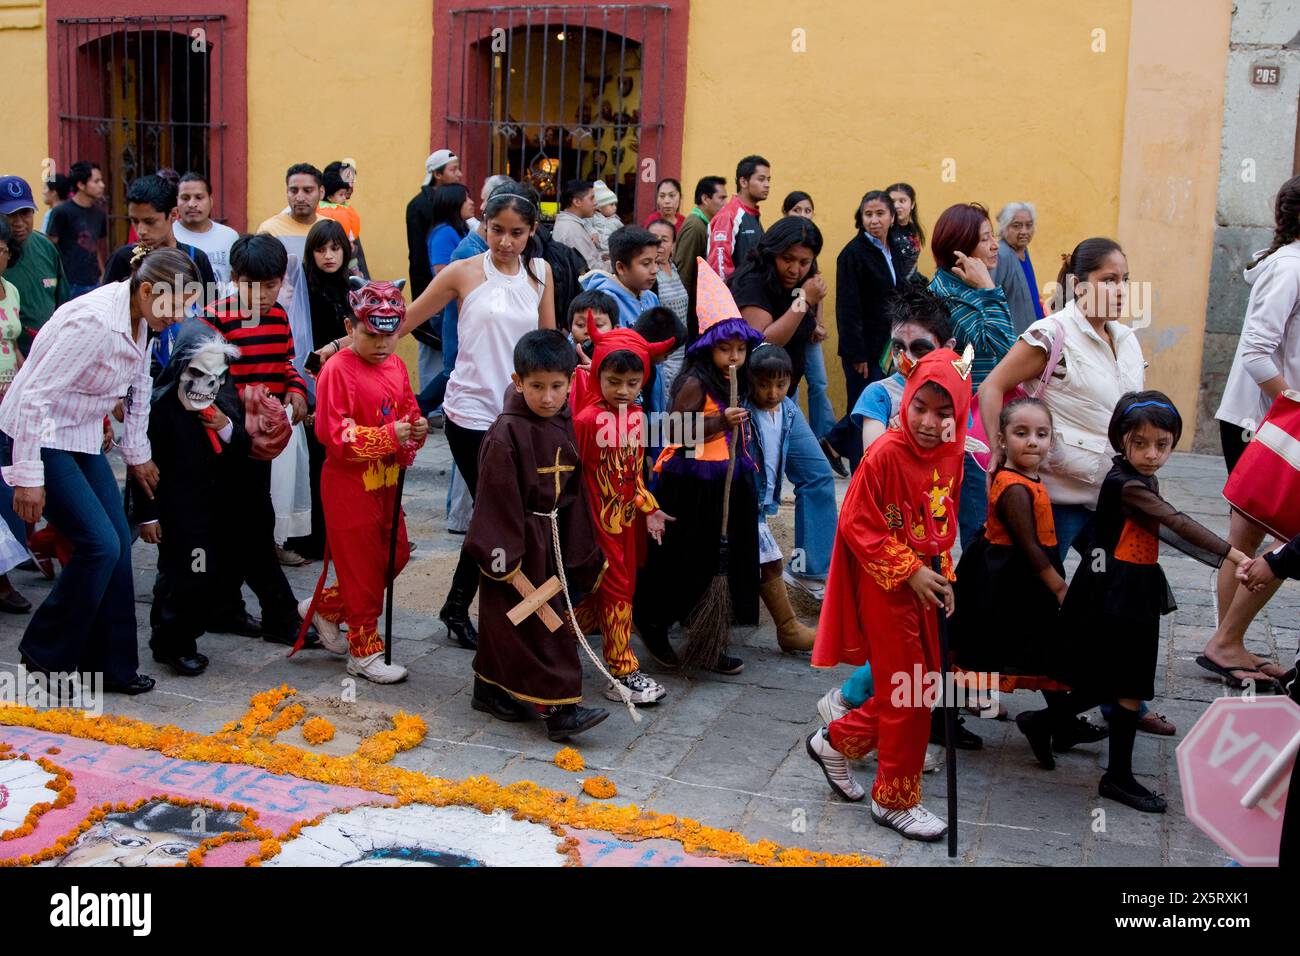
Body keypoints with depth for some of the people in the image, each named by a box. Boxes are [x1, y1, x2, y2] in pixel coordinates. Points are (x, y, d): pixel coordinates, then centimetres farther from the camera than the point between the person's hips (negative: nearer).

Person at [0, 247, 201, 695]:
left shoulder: (141, 318, -1)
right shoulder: (95, 322, -28)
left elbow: (139, 383, 15)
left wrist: (137, 452, 20)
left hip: (82, 437, 9)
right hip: (36, 437, -9)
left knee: (117, 544, 5)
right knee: (100, 545, -13)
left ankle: (109, 665, 16)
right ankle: (45, 654, 7)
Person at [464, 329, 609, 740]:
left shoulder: (563, 427, 6)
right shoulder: (506, 435, -19)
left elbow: (572, 489, 14)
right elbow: (497, 500, -19)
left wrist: (579, 546, 16)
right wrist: (502, 554, -20)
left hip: (550, 539, 8)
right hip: (518, 544, -8)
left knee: (506, 622, 18)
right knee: (540, 628, -6)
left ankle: (491, 689, 31)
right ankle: (559, 707, -3)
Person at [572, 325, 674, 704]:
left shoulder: (637, 418, 4)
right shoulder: (587, 419, -19)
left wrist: (649, 509, 7)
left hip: (628, 520, 7)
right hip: (599, 521, -7)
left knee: (605, 591, 16)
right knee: (617, 591, -2)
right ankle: (623, 675, 7)